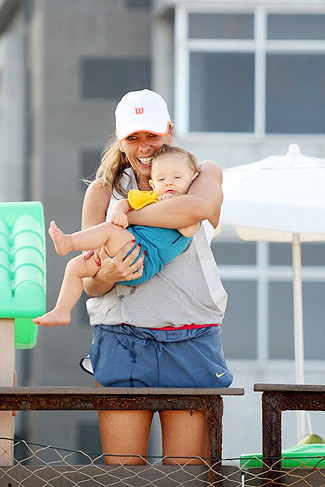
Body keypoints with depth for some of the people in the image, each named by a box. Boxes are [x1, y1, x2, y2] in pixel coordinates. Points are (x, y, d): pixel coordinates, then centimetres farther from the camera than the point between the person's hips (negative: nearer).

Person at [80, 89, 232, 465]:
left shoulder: (204, 174, 10)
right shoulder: (102, 191, 12)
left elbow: (197, 208, -17)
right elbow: (89, 285, 7)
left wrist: (126, 214, -9)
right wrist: (106, 276, -17)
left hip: (191, 345, 0)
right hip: (122, 343, 0)